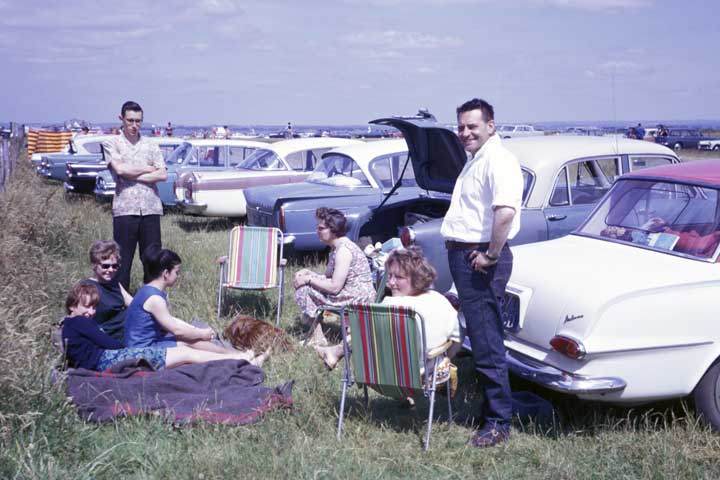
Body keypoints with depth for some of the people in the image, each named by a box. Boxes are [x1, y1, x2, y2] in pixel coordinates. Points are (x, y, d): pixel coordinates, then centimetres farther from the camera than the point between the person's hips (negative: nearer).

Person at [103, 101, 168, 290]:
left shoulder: (151, 145, 13)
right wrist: (148, 169, -2)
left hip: (150, 208, 3)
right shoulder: (112, 143, 6)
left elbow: (163, 175, 1)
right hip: (125, 209, -2)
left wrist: (133, 175, -7)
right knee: (123, 259, 1)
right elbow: (120, 169, -10)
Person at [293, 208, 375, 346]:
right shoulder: (336, 247, 13)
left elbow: (334, 287, -23)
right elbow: (328, 277, 16)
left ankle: (318, 338, -5)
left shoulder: (344, 249, -19)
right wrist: (308, 273, 1)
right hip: (351, 294, 10)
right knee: (304, 283, 15)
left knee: (303, 290, -10)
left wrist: (308, 279, -14)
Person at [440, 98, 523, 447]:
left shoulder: (498, 160, -15)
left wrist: (491, 255, -24)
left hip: (480, 260, -11)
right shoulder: (474, 160, 17)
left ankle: (499, 422, -1)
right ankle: (487, 403, 32)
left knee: (487, 342, -7)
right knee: (479, 337, 19)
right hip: (463, 255, 11)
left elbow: (505, 211, -31)